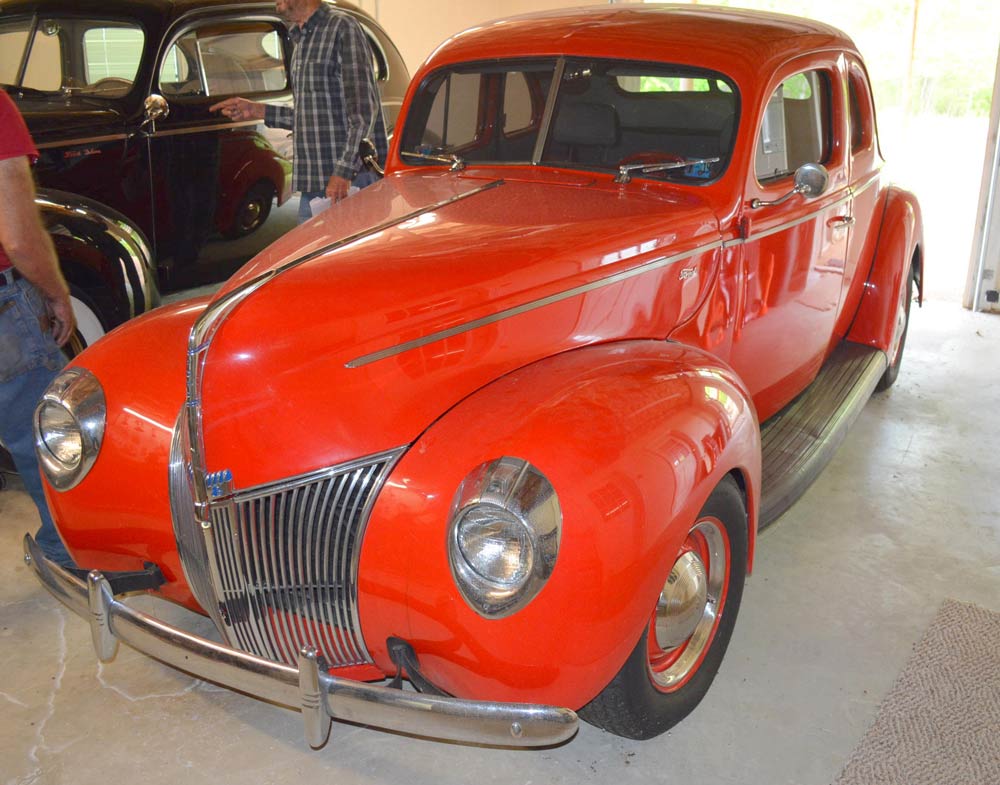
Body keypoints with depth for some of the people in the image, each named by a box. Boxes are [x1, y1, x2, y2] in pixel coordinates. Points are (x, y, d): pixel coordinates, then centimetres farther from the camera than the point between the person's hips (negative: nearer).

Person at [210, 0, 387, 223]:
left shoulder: (342, 27, -7)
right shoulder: (300, 41, 20)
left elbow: (364, 109, -16)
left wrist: (344, 172, -22)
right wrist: (258, 111, 18)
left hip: (350, 182, -8)